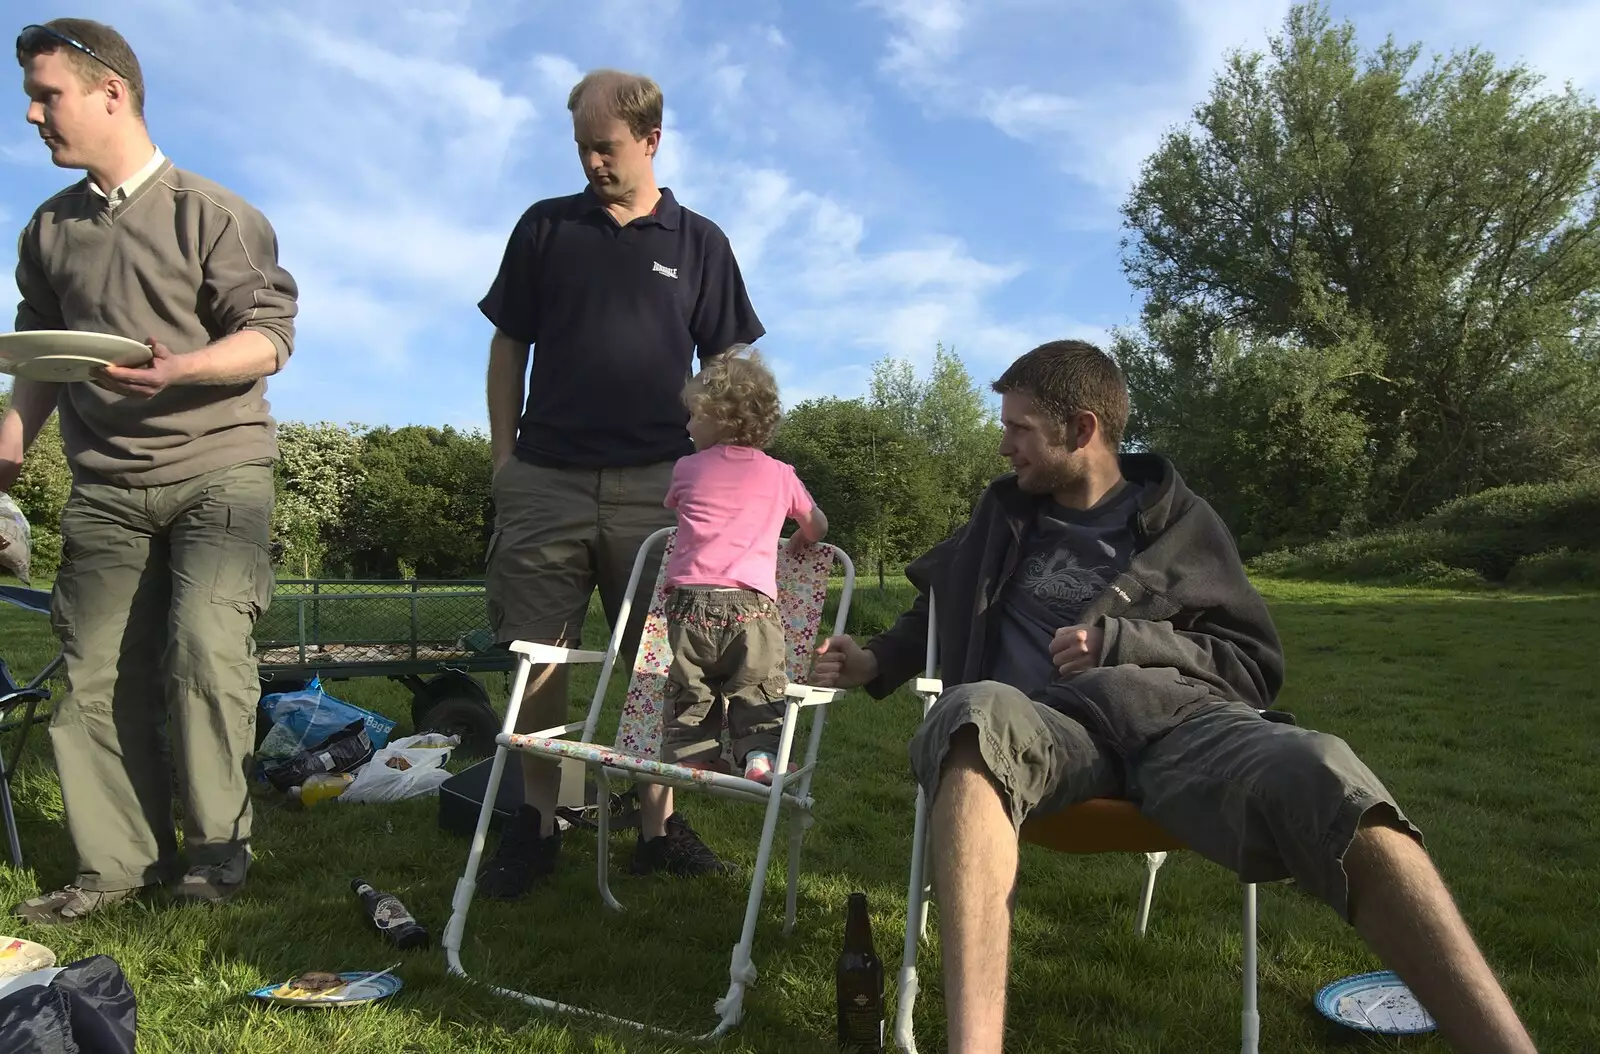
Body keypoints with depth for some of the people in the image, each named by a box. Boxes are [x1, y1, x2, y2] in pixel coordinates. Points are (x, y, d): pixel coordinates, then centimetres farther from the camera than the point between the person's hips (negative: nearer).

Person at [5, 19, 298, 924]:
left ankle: (219, 846, 1)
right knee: (98, 673, 2)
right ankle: (119, 863, 14)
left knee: (205, 645, -16)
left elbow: (270, 335, -8)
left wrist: (179, 370, -24)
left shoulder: (209, 213, -1)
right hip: (106, 485, 5)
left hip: (218, 467, -5)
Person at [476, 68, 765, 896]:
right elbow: (508, 347, 13)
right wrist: (502, 451, 6)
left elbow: (726, 365, 10)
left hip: (656, 482, 0)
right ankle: (537, 822, 14)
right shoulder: (544, 228, 12)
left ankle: (660, 821, 13)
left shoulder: (698, 243, 10)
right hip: (546, 478, 1)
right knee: (538, 655, 1)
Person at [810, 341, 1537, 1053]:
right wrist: (873, 662, 26)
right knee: (976, 712, -40)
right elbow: (944, 611, 41)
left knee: (1322, 781, -36)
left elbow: (1256, 663, 14)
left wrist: (1122, 642, -1)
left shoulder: (1179, 521, 17)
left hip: (1179, 715, 0)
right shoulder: (1003, 516, 25)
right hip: (1051, 723, 0)